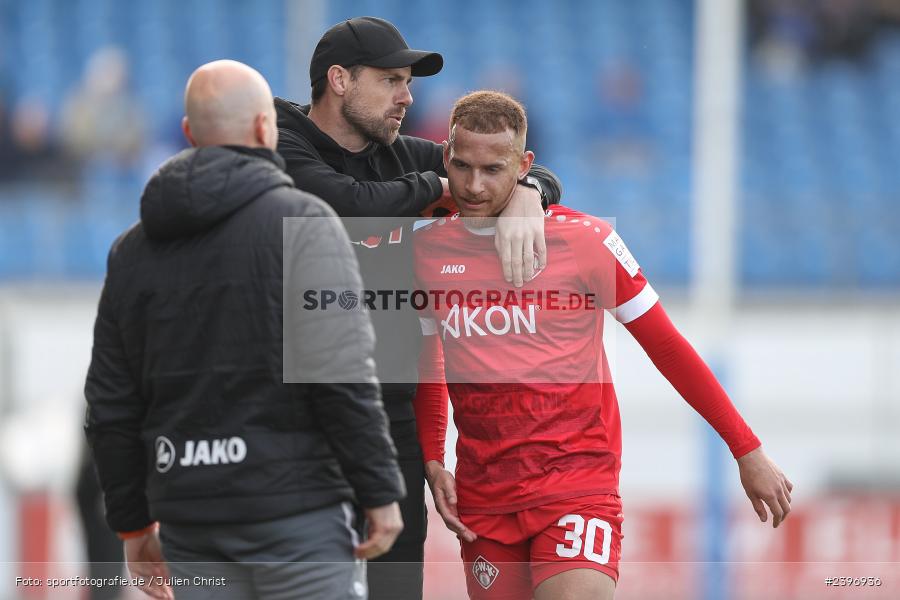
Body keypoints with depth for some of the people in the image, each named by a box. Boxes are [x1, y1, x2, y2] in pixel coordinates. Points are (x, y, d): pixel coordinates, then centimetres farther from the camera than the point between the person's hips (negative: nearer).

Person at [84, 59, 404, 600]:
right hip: (294, 511, -6)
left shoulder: (133, 250, 12)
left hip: (187, 518, 6)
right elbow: (342, 376, -14)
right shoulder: (302, 223, -6)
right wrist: (381, 492, -8)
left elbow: (111, 407, 14)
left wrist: (134, 523, 21)